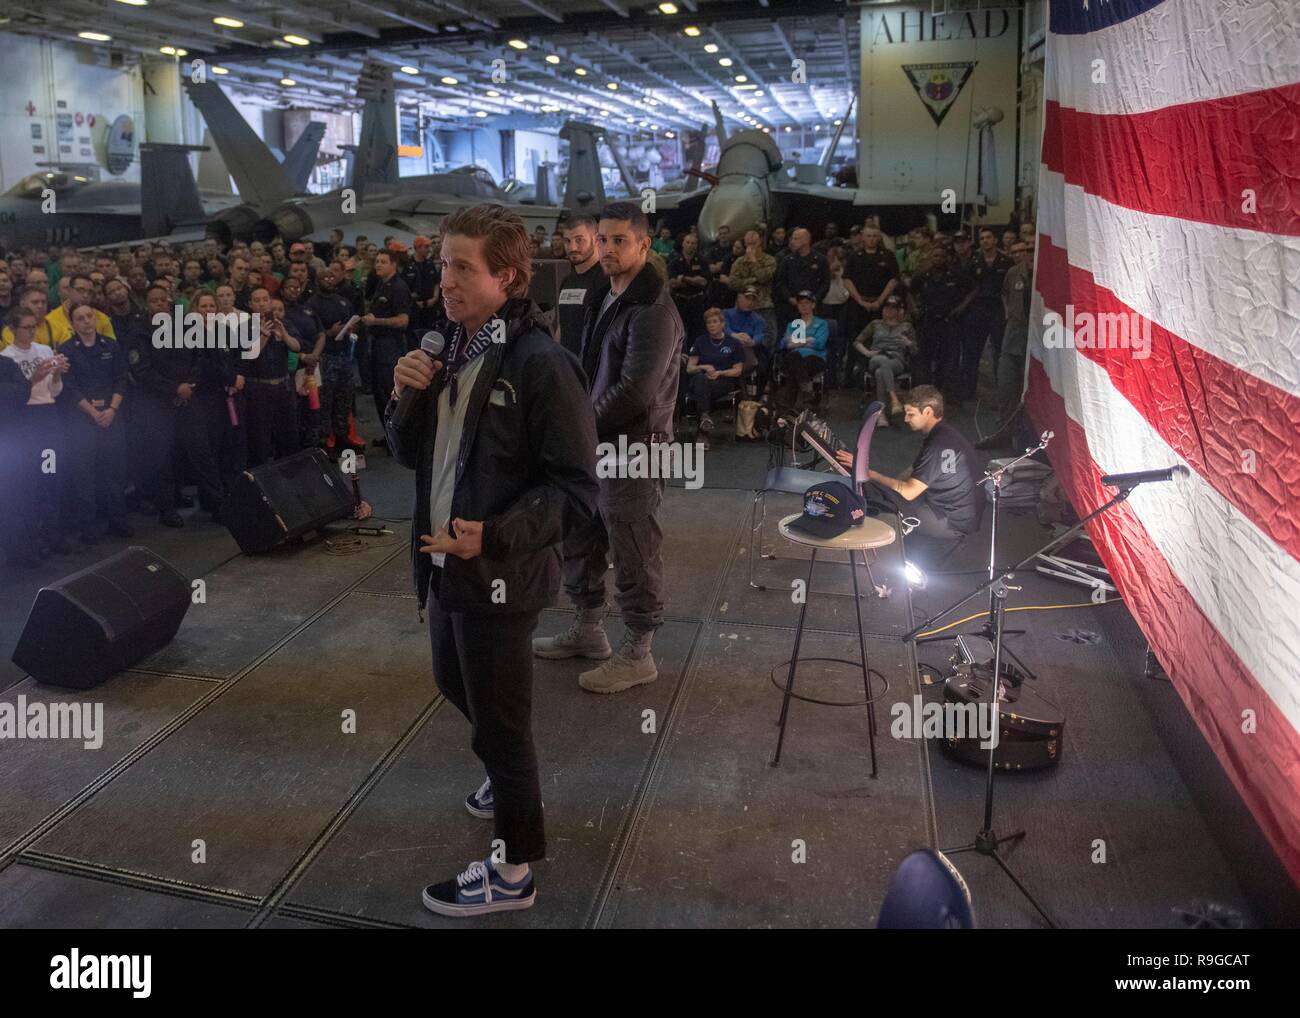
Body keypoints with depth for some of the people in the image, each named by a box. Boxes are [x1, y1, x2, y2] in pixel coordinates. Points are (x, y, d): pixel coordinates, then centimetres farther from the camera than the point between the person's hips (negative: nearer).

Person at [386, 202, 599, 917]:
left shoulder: (541, 364, -19)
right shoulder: (450, 350, 6)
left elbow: (577, 489, -20)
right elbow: (410, 454, 11)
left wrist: (495, 536, -32)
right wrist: (406, 396, -8)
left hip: (499, 577, -8)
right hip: (446, 564, 8)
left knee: (500, 721, 5)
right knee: (455, 686, 26)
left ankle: (515, 871, 24)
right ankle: (509, 776, 53)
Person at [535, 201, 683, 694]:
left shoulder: (653, 311, -18)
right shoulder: (603, 298, 12)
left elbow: (635, 392, -25)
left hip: (634, 449, -10)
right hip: (595, 442, 10)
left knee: (634, 554, 1)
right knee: (579, 539, 20)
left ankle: (637, 655, 15)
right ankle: (587, 629, 38)